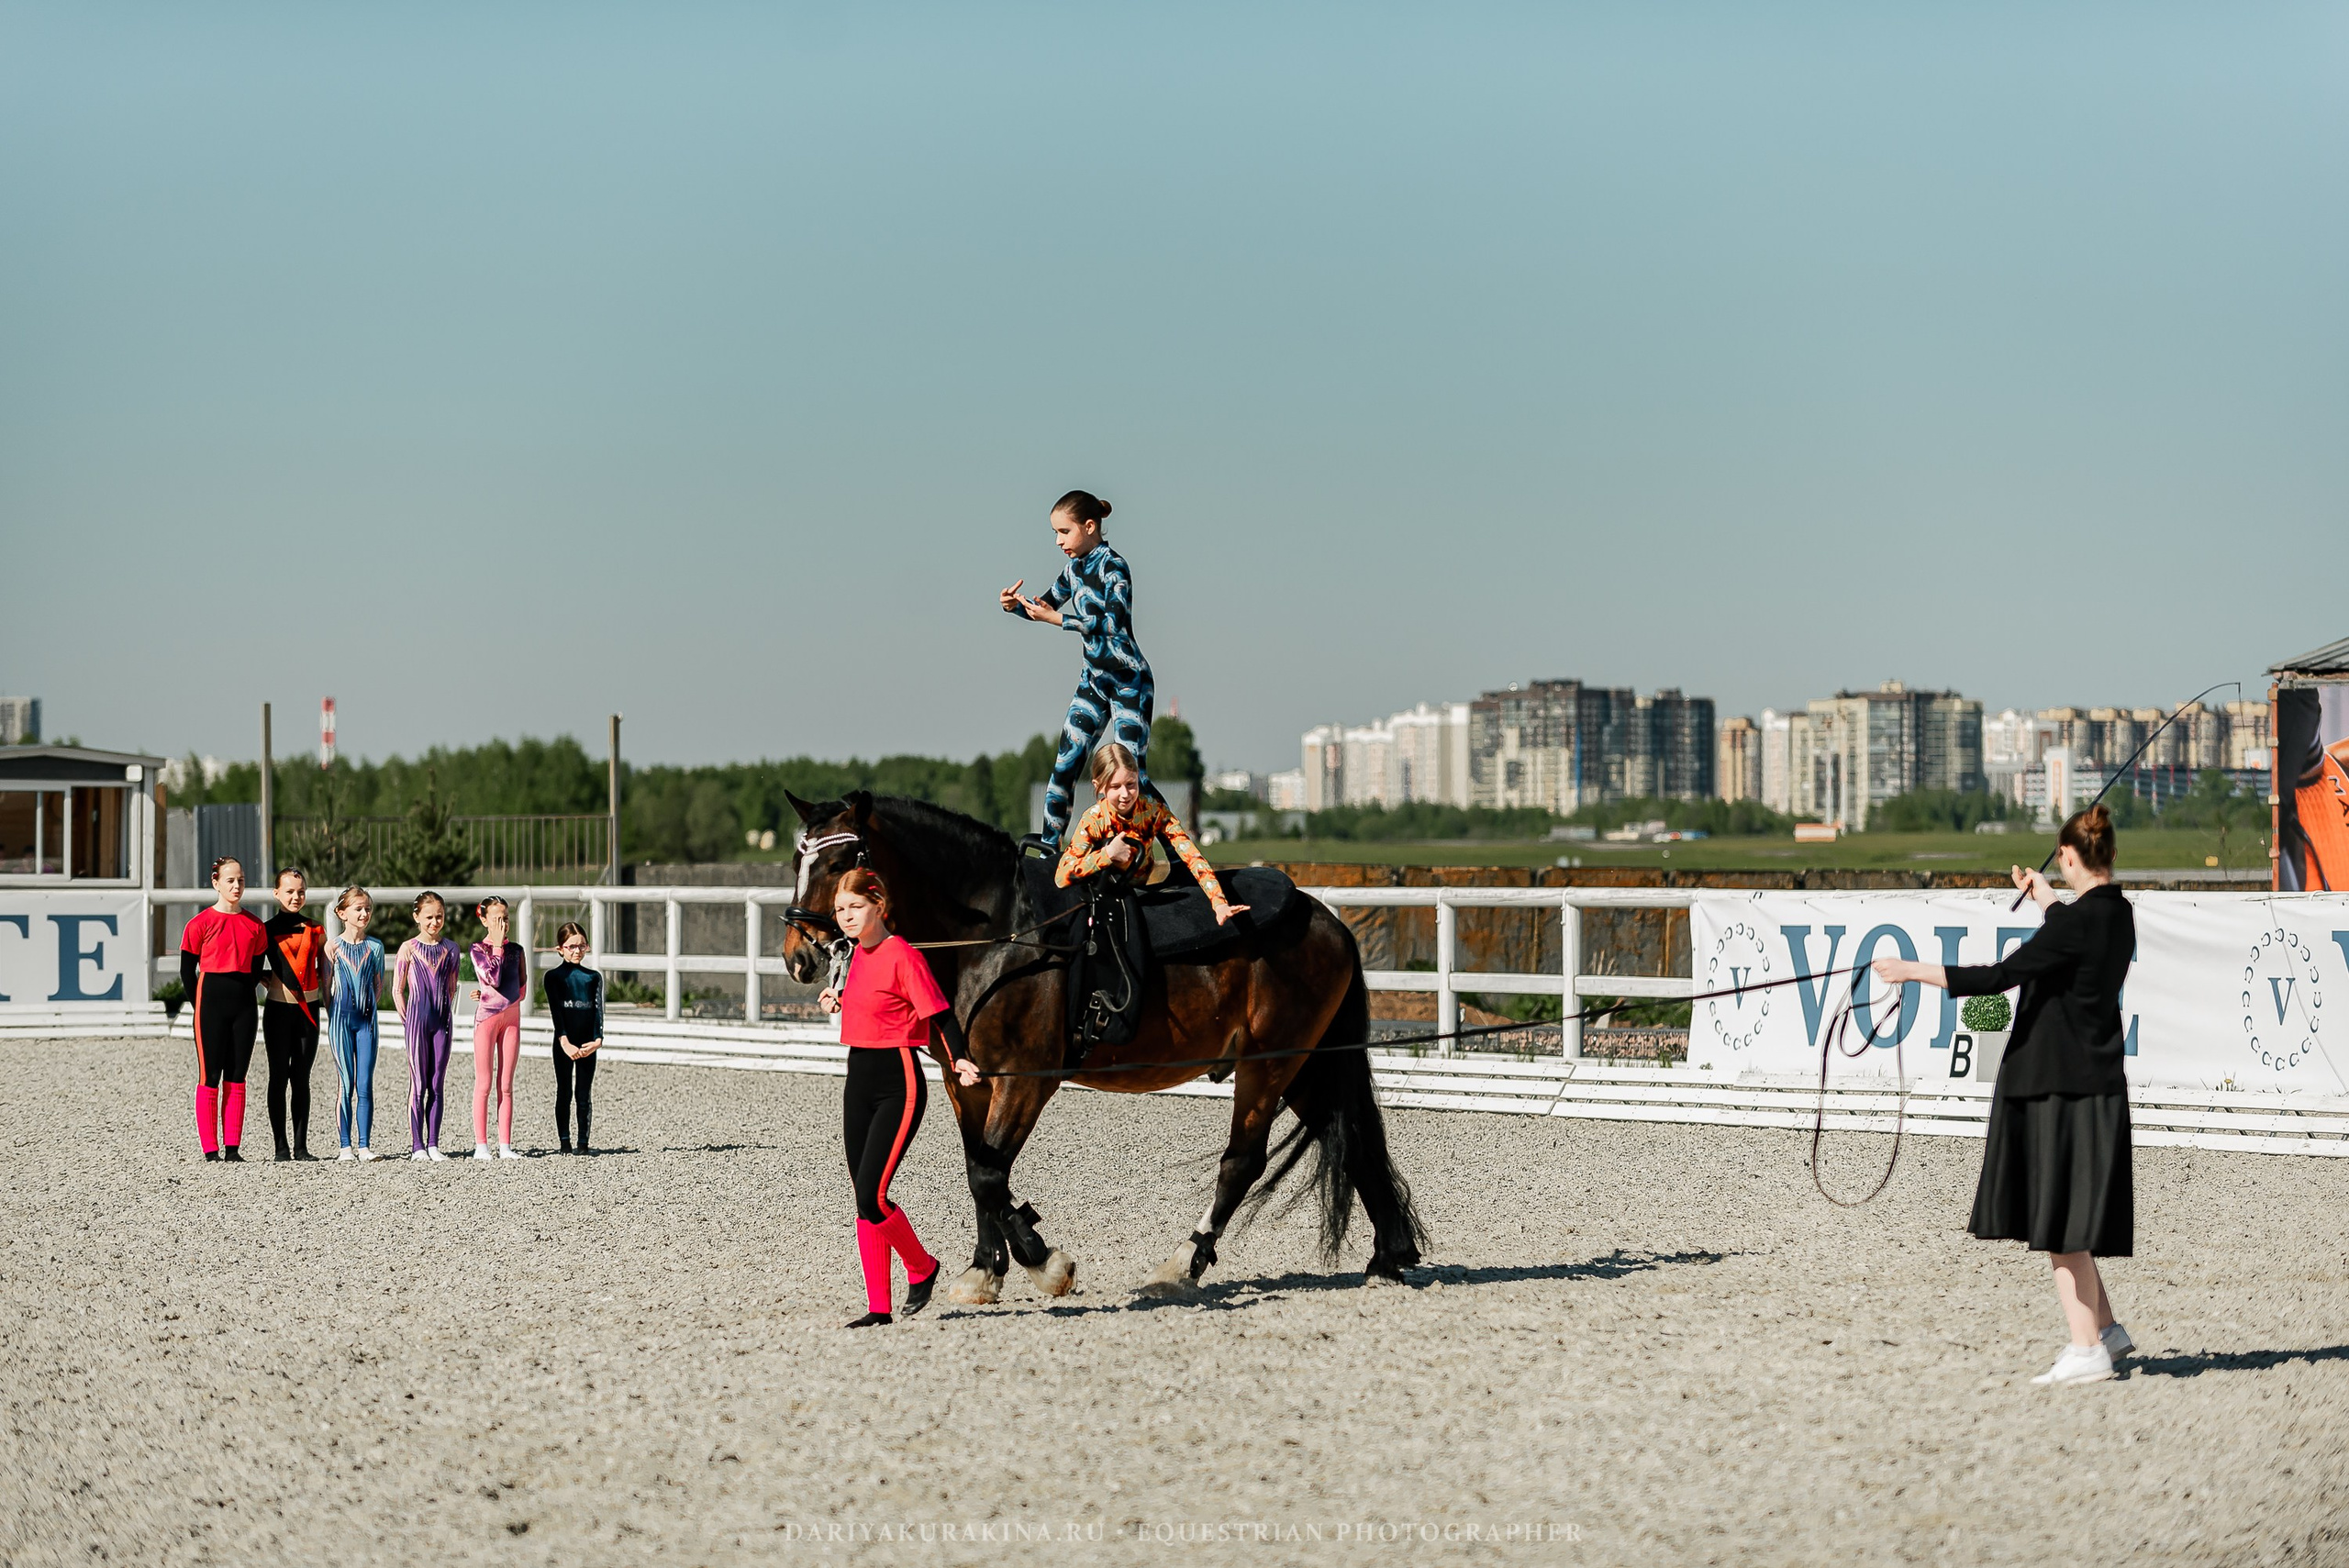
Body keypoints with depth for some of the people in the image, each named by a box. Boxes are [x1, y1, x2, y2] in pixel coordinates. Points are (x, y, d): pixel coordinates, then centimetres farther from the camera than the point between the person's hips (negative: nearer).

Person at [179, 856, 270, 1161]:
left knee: (237, 1079, 4)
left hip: (243, 1006, 4)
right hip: (211, 1002, -4)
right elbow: (187, 972, 0)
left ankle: (232, 1148, 7)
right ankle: (210, 1150, -2)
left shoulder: (254, 926, 8)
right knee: (210, 1077, -3)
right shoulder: (201, 924, -3)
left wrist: (242, 997, 8)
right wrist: (201, 1008, -2)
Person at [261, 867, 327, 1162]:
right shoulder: (267, 930, 2)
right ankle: (281, 1146, 2)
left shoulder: (315, 932, 9)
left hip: (308, 1009, 2)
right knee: (279, 1076, 0)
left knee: (301, 1078, 4)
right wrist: (266, 983, -3)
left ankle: (301, 1146, 6)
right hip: (278, 1009, -2)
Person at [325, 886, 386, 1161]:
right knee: (346, 1085, -1)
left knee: (365, 1086, -2)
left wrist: (369, 1008, 4)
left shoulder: (375, 947, 7)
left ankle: (364, 1146, 0)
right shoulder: (334, 946, 1)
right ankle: (346, 1146, 2)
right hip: (341, 1020, -2)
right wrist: (333, 1014, -1)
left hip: (366, 1020, 2)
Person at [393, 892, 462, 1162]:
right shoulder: (409, 948, -1)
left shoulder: (450, 949, 9)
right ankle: (417, 1146, -1)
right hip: (417, 1020, -3)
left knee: (437, 1086, 4)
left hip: (442, 1021, 3)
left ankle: (433, 1144, 7)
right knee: (418, 1084, -2)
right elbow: (397, 990, 1)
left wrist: (447, 1013, 7)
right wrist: (408, 1020, -4)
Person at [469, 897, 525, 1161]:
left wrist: (488, 993, 1)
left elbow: (521, 987, 12)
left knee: (506, 1085, 5)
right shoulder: (478, 949, -3)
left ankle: (505, 1146, 6)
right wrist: (498, 946, -12)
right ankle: (481, 1145, -2)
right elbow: (493, 979, -17)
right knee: (484, 1084, -4)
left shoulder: (516, 949, 10)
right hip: (487, 1016, -4)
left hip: (511, 1017, 4)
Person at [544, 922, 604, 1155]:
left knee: (585, 1094, 2)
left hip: (587, 1045, 2)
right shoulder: (554, 976, 2)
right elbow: (556, 1011, -9)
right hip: (564, 1044, -2)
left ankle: (583, 1142, 6)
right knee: (564, 1092, 1)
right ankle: (565, 1142, 5)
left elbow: (598, 1009, 0)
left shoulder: (593, 977, 10)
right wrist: (565, 1042, -22)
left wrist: (597, 1040, -17)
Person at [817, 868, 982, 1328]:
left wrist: (961, 1060, -32)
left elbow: (940, 1014, -18)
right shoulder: (858, 953, 11)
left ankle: (922, 1268, 13)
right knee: (864, 1201, 7)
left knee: (871, 1197, -13)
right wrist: (840, 1000, 13)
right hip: (859, 1083, 9)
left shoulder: (903, 956, -14)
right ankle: (878, 1307, 13)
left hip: (898, 1085, -8)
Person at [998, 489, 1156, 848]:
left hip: (1130, 682, -8)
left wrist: (1058, 619, -31)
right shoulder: (1075, 568, 6)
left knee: (1131, 773, -9)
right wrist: (1015, 606, -2)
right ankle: (1049, 849, 8)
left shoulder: (1113, 566, -17)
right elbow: (1045, 606, 20)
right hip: (1094, 681, 8)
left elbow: (1113, 622, -29)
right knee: (1064, 764, 3)